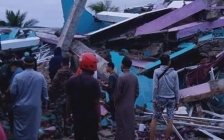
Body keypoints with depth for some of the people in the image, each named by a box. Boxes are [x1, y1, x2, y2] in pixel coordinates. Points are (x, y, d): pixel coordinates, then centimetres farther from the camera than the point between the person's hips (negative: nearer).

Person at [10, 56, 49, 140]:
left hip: (20, 107, -1)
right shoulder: (40, 76, -6)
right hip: (35, 107, 1)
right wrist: (45, 99, 22)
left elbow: (12, 92, -7)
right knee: (33, 129, 11)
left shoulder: (17, 76, -10)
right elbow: (44, 92, 1)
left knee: (19, 129, 9)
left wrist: (14, 102, 14)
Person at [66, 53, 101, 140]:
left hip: (77, 117, 5)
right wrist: (99, 118, -4)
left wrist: (68, 115, 15)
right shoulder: (93, 82, -14)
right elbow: (96, 103, -12)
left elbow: (69, 100, 4)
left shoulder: (72, 81, 0)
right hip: (91, 118, -4)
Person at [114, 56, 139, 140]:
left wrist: (115, 103, 3)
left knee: (121, 128, 0)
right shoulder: (135, 78, 4)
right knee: (130, 126, 13)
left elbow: (117, 94, -14)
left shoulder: (121, 78, -17)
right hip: (131, 106, 7)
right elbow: (136, 93, 9)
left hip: (121, 107, -6)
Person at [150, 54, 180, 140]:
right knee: (170, 120, 5)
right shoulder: (174, 73, -2)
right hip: (171, 99, 1)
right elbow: (176, 89, 0)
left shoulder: (157, 72, -7)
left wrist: (154, 100, -5)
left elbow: (155, 87, -9)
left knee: (154, 118, 8)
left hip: (161, 98, -1)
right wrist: (177, 101, 8)